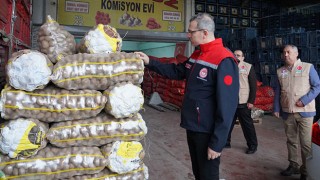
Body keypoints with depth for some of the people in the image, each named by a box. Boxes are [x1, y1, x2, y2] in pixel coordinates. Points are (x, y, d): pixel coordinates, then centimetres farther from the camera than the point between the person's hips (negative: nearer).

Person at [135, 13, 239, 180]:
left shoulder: (224, 61, -21)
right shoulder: (196, 55, 8)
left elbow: (226, 106, -24)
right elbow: (176, 71, 19)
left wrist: (217, 143, -22)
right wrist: (150, 62, 9)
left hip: (207, 133, -8)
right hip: (192, 128, 8)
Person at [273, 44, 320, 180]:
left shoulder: (308, 67, -2)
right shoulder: (280, 71, 9)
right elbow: (277, 91, 11)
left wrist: (304, 100, -15)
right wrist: (276, 108, 6)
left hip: (304, 111, -4)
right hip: (287, 112, 4)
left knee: (306, 142, -1)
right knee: (291, 140, 13)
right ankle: (293, 165, 26)